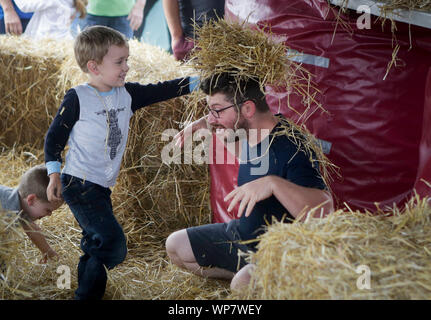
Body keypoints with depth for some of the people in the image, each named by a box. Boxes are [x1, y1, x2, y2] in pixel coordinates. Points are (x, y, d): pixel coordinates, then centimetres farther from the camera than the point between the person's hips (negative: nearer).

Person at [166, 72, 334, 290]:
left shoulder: (292, 146, -28)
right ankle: (245, 274, 6)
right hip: (239, 234, 9)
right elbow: (227, 127, 28)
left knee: (242, 285, -37)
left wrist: (273, 183, -51)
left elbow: (324, 210, -40)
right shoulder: (246, 131, -1)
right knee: (175, 246, 11)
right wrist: (204, 123, 7)